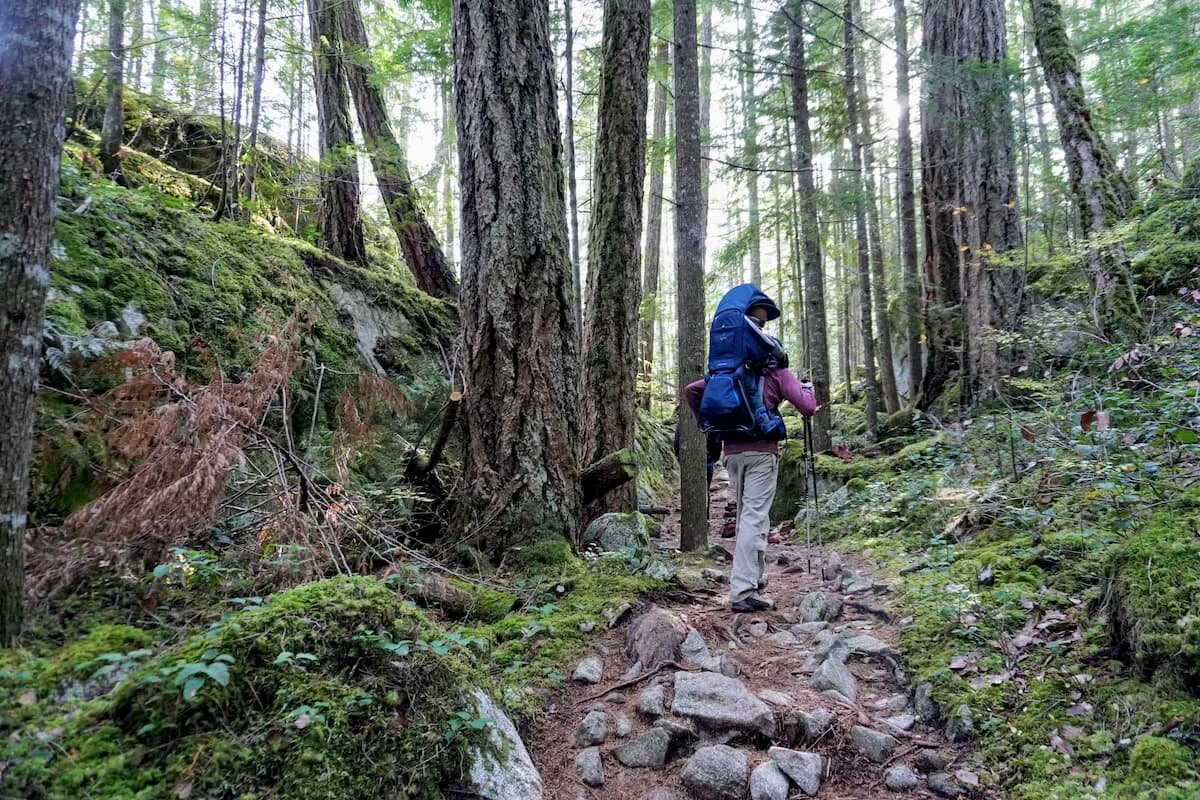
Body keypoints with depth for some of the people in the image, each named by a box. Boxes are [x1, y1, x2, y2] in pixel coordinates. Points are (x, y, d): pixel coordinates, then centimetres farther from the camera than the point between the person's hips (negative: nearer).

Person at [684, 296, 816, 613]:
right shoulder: (775, 368, -4)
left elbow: (691, 390, 9)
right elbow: (808, 407, -9)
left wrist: (705, 423, 16)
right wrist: (806, 387, 12)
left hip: (731, 450, 5)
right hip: (762, 450, -5)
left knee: (747, 514, 19)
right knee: (754, 517, -8)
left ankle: (756, 578, 29)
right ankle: (743, 591, -12)